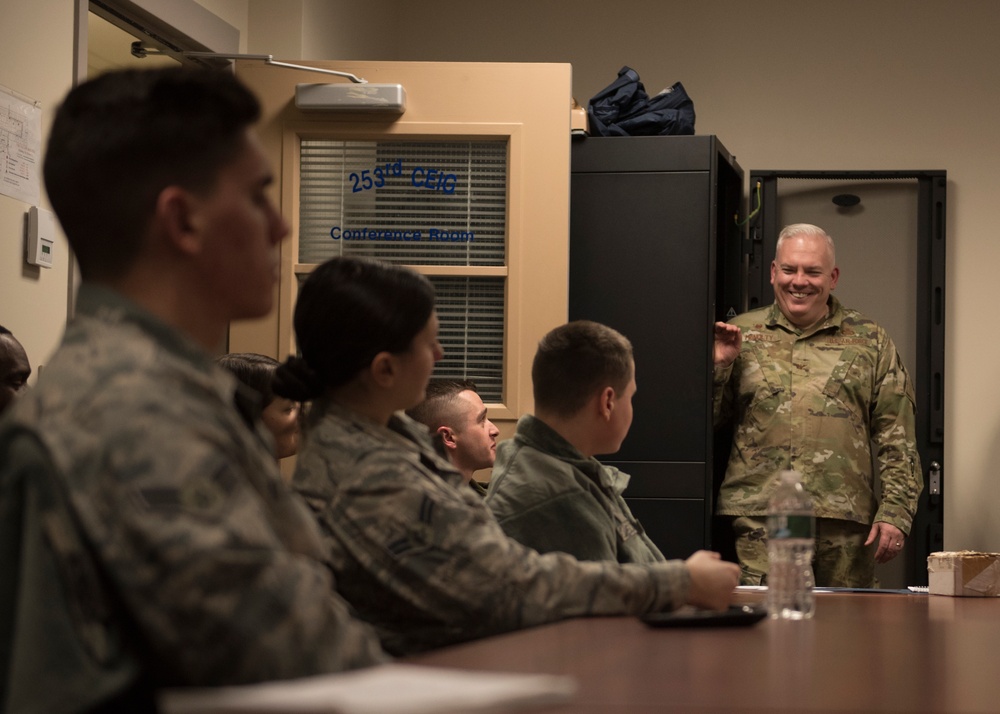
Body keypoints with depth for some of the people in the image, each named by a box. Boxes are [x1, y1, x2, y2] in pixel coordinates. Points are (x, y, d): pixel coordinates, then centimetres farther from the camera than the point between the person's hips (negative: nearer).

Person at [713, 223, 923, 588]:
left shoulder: (869, 341, 12)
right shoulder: (741, 334, 13)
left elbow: (897, 439, 8)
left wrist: (895, 513, -1)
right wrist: (717, 365, -2)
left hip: (844, 521, 1)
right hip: (757, 518, 0)